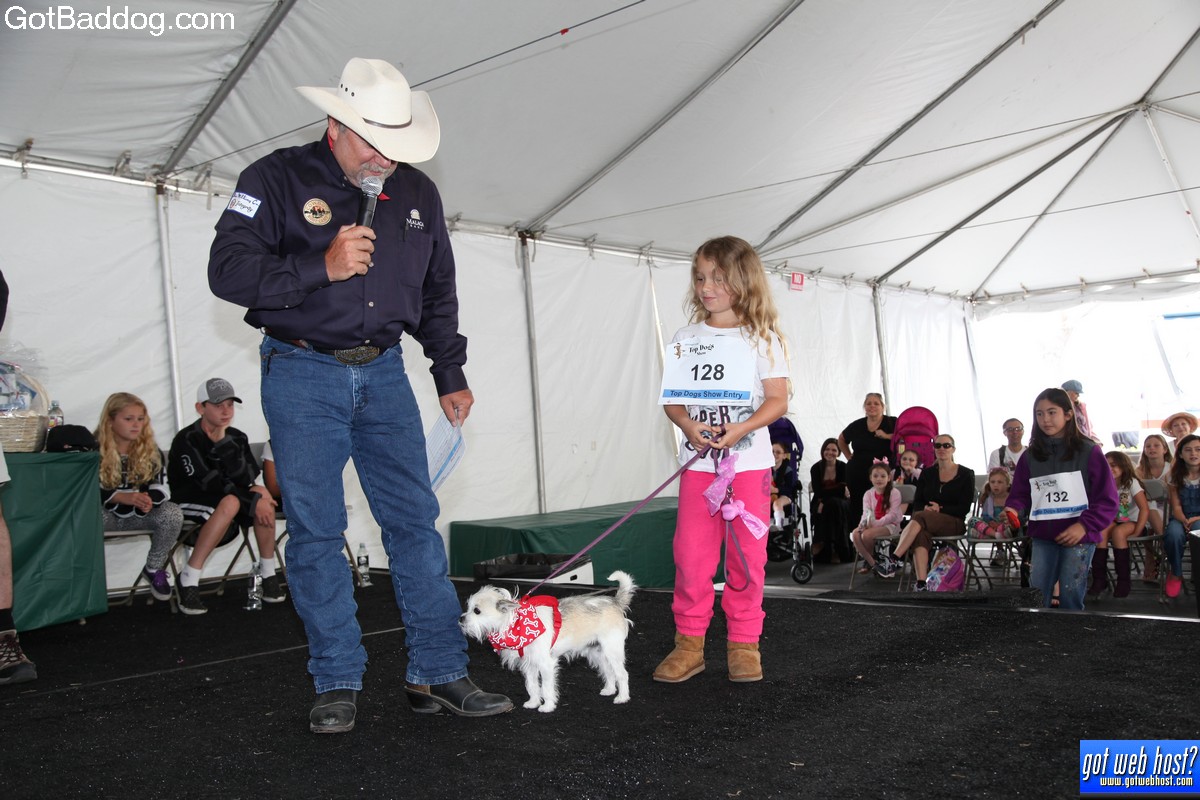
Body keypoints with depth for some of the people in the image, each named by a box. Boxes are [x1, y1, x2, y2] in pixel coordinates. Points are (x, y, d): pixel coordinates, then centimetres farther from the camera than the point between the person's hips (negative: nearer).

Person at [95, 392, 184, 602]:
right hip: (105, 512, -3)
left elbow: (161, 487, -6)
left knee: (173, 513, -27)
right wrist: (123, 497, -33)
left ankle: (154, 569, -4)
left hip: (139, 514, 3)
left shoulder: (151, 450, 0)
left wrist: (149, 500, -32)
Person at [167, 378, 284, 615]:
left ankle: (268, 573, -15)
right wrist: (252, 502, -25)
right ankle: (188, 579, -28)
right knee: (230, 502, -35)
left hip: (225, 504, 5)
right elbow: (209, 483, -22)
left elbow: (245, 479, -11)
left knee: (262, 494, -23)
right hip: (189, 507, -5)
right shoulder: (187, 440, -15)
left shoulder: (237, 438, 3)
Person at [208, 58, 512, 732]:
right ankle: (338, 684, 11)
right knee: (316, 530, -1)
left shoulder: (418, 193, 9)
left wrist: (451, 374, 16)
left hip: (384, 373, 4)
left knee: (416, 520, 1)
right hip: (302, 373, -3)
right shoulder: (276, 180, -5)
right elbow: (229, 270, -12)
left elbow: (438, 294, 19)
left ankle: (438, 675, 9)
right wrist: (322, 267, -22)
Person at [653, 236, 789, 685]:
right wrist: (688, 425, -14)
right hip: (698, 461, 2)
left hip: (749, 460, -2)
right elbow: (672, 397, 7)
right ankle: (689, 643, 10)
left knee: (747, 554, 3)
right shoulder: (686, 337, 9)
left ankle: (743, 644, 16)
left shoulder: (761, 337, 2)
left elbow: (778, 400, -3)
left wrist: (740, 429, -19)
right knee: (691, 552, -2)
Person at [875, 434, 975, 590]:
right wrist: (925, 508, -12)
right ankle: (921, 583, -50)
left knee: (919, 518, -35)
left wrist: (941, 509, -14)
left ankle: (894, 559, -45)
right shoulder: (927, 473, 17)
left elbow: (965, 508, 0)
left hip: (954, 523, -3)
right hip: (927, 523, 3)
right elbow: (917, 503, 12)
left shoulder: (965, 475, 7)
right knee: (920, 535, -37)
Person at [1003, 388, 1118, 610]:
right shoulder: (1031, 456, 8)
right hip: (1042, 536, 3)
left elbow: (1107, 499, -5)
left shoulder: (1088, 452, -3)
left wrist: (1085, 525, -17)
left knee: (1070, 596, -1)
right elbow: (1021, 494, 9)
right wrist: (1013, 509, -13)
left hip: (1078, 536, -3)